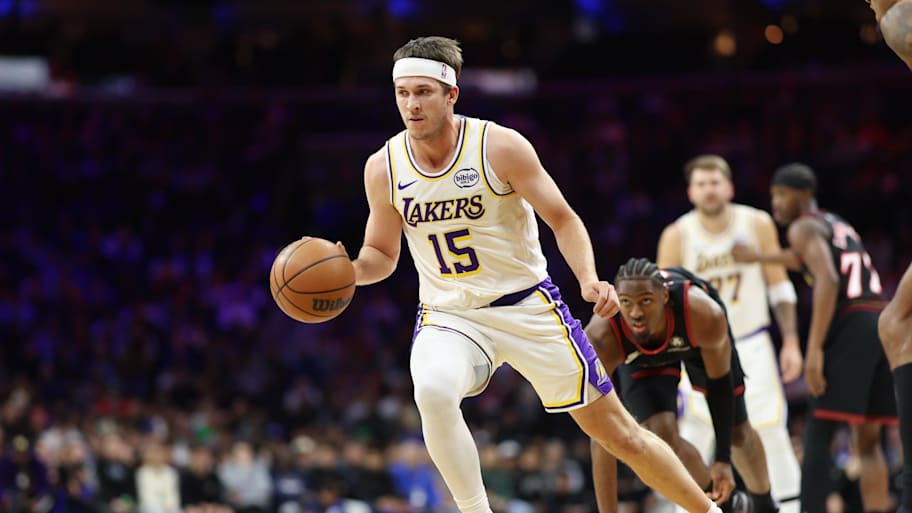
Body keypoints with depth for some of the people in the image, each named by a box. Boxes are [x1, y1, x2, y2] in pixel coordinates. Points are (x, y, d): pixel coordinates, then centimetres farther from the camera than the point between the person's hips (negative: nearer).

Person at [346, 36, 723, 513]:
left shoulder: (501, 147, -14)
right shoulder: (383, 169, -5)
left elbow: (563, 219, -7)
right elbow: (381, 254, 9)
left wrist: (588, 278, -24)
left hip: (527, 307, -2)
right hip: (448, 316, 2)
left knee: (617, 432, 3)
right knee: (432, 393, -34)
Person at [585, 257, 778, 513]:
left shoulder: (704, 314, -44)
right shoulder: (601, 338, -43)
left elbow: (719, 384, -23)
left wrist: (723, 461, -20)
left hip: (697, 336, 0)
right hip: (641, 356, 0)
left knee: (737, 432, 10)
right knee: (662, 438, -20)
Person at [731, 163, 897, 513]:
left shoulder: (803, 227, 0)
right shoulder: (838, 225, 26)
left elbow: (828, 281, -15)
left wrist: (814, 349, -19)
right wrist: (757, 258, 52)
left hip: (850, 327, -8)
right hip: (883, 324, 8)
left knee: (817, 435, -5)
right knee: (867, 441, 12)